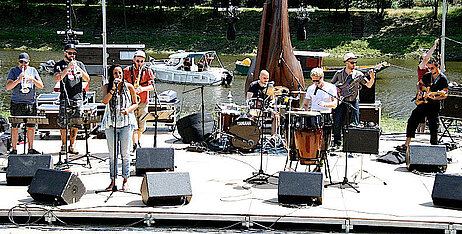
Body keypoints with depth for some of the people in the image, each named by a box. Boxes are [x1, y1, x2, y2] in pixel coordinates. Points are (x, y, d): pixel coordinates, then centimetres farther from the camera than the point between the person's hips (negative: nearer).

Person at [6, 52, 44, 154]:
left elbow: (41, 86, 5)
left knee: (31, 127, 5)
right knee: (15, 127, -1)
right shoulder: (13, 71, 3)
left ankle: (31, 148, 14)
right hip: (17, 103, -2)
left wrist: (33, 79, -12)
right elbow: (8, 87, -7)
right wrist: (18, 80, -22)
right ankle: (14, 149, 6)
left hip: (31, 103, 2)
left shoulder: (33, 70, 10)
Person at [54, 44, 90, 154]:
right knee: (63, 123, -5)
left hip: (78, 97, 3)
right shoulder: (59, 65, 8)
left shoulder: (79, 64, 16)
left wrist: (79, 70, -9)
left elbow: (87, 79, 8)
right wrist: (68, 68, -16)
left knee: (76, 124, 3)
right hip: (65, 98, -3)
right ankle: (63, 145, 6)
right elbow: (57, 78, -9)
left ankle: (72, 145, 10)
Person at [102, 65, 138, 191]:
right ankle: (113, 181, 11)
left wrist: (128, 110, -10)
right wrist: (113, 89, -20)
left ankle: (125, 180, 10)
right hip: (111, 122, 1)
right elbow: (105, 101, -11)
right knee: (112, 154, 4)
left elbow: (135, 104, 9)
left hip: (126, 122, -1)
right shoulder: (107, 87, 4)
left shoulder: (129, 87, 3)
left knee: (125, 153, 1)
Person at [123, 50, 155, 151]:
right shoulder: (127, 71, 4)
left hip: (143, 102, 2)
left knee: (142, 127, 7)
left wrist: (142, 89, -17)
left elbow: (152, 86, 1)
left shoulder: (148, 71, 6)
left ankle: (138, 142, 28)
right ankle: (135, 144, -15)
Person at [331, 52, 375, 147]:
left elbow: (368, 85, 2)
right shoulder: (339, 74, 5)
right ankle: (337, 143, 12)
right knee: (337, 123, -4)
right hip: (341, 101, 0)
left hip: (353, 102, 0)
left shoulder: (358, 74, 3)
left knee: (354, 124, -2)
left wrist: (372, 78, -16)